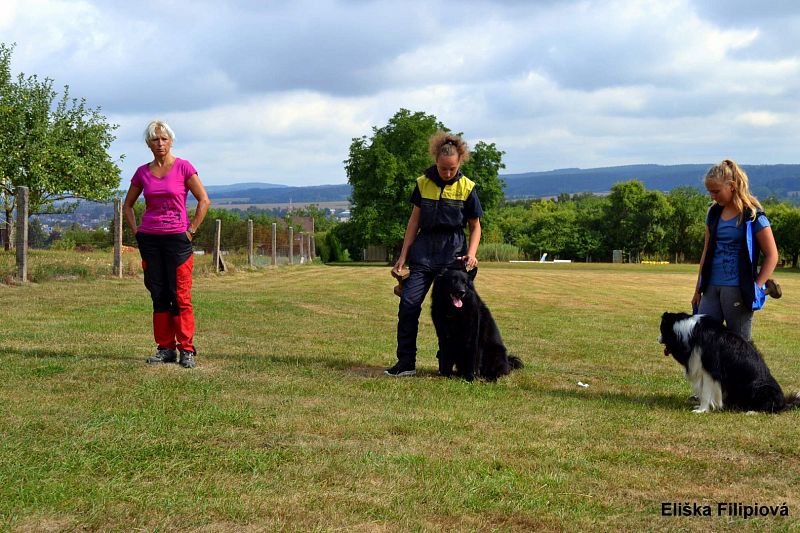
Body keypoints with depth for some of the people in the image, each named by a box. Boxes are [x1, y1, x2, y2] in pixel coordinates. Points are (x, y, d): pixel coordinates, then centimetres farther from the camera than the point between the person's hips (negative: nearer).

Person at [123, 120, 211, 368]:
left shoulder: (183, 167, -2)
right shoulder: (142, 172, 8)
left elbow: (204, 201, -3)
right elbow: (128, 204, 20)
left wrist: (191, 230, -5)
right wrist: (136, 231, 9)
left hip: (177, 238, -4)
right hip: (149, 238, 4)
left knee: (180, 296, -6)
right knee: (159, 296, 7)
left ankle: (187, 350, -1)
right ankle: (165, 348, 13)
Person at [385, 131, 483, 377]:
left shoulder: (466, 188, -2)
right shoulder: (423, 183, 3)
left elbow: (475, 226, 5)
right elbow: (414, 221, 9)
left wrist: (471, 254, -12)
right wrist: (403, 256, 6)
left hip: (453, 252, -2)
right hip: (424, 250, 2)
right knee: (408, 303, -9)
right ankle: (406, 363, -4)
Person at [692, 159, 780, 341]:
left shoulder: (752, 216, -7)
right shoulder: (714, 213, 11)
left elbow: (772, 255, -4)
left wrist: (757, 287, -11)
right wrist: (698, 289, 16)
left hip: (738, 290, -6)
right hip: (712, 288, 6)